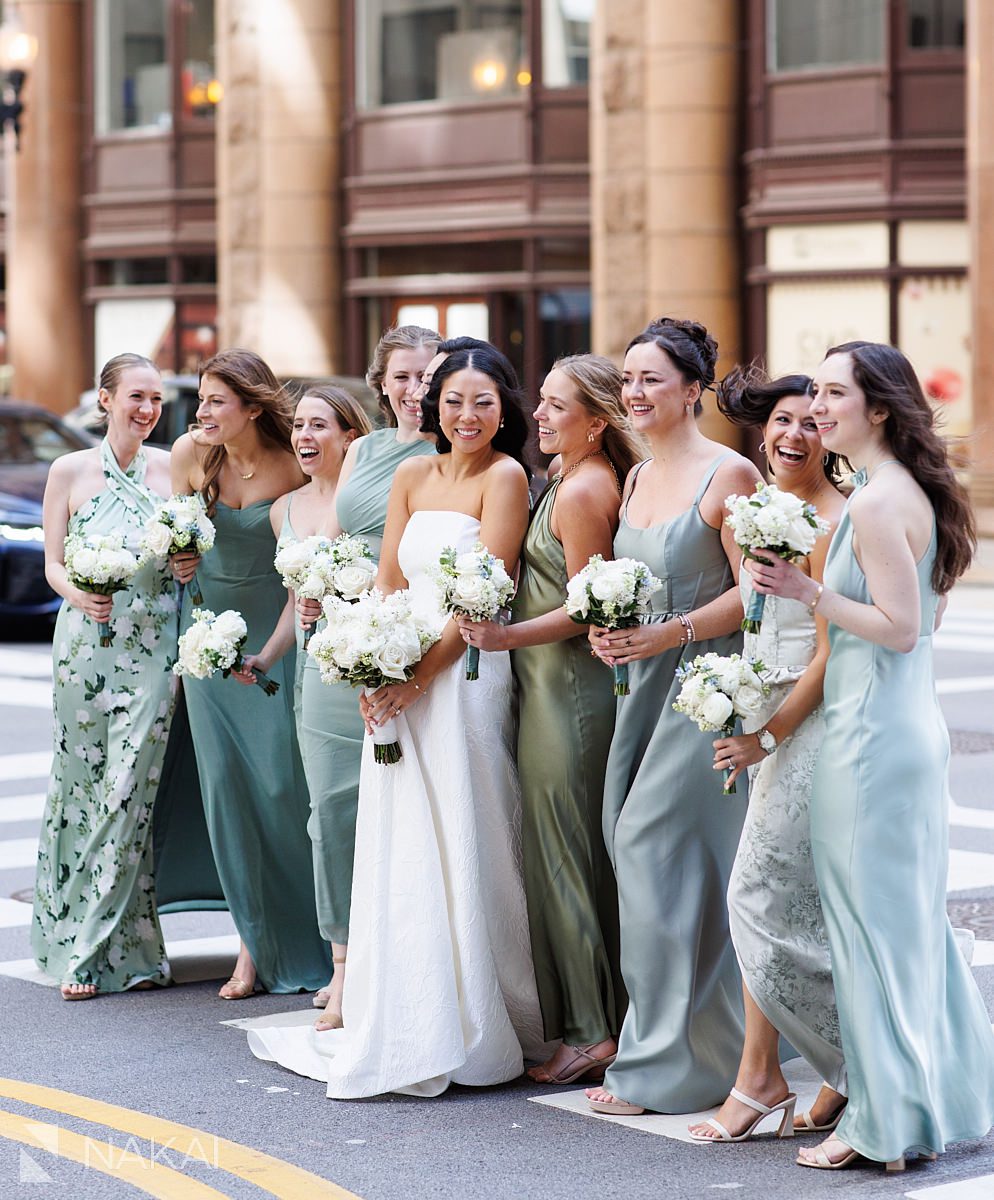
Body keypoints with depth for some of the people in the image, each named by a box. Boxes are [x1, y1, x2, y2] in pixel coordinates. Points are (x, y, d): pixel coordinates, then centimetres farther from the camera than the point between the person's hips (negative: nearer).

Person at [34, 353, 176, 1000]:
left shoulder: (173, 467, 6)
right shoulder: (70, 471, 3)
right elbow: (54, 562, 5)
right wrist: (78, 593, -15)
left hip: (154, 645, 0)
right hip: (86, 640, 0)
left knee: (129, 790, -6)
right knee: (83, 782, 2)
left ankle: (97, 949, -1)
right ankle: (78, 933, 15)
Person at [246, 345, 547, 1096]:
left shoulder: (505, 477, -6)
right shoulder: (413, 476, 12)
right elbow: (388, 583, 12)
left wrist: (419, 672, -16)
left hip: (464, 675, -6)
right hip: (398, 682, 6)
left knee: (459, 850, -4)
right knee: (399, 853, 9)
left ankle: (465, 1033, 6)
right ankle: (401, 1029, 18)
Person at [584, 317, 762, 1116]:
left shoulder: (728, 474, -10)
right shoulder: (638, 479, 15)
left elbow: (754, 591, -13)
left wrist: (671, 631, -20)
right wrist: (608, 628, 5)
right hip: (645, 687, 8)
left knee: (652, 849, -10)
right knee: (636, 849, 7)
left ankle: (668, 1060, -1)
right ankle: (696, 1042, 17)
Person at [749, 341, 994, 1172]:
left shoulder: (876, 502, -17)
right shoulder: (912, 491, 12)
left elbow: (899, 626, -20)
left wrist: (809, 593, -18)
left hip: (874, 732, -10)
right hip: (913, 722, 10)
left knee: (874, 924, -1)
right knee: (913, 917, 16)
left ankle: (886, 1125, 7)